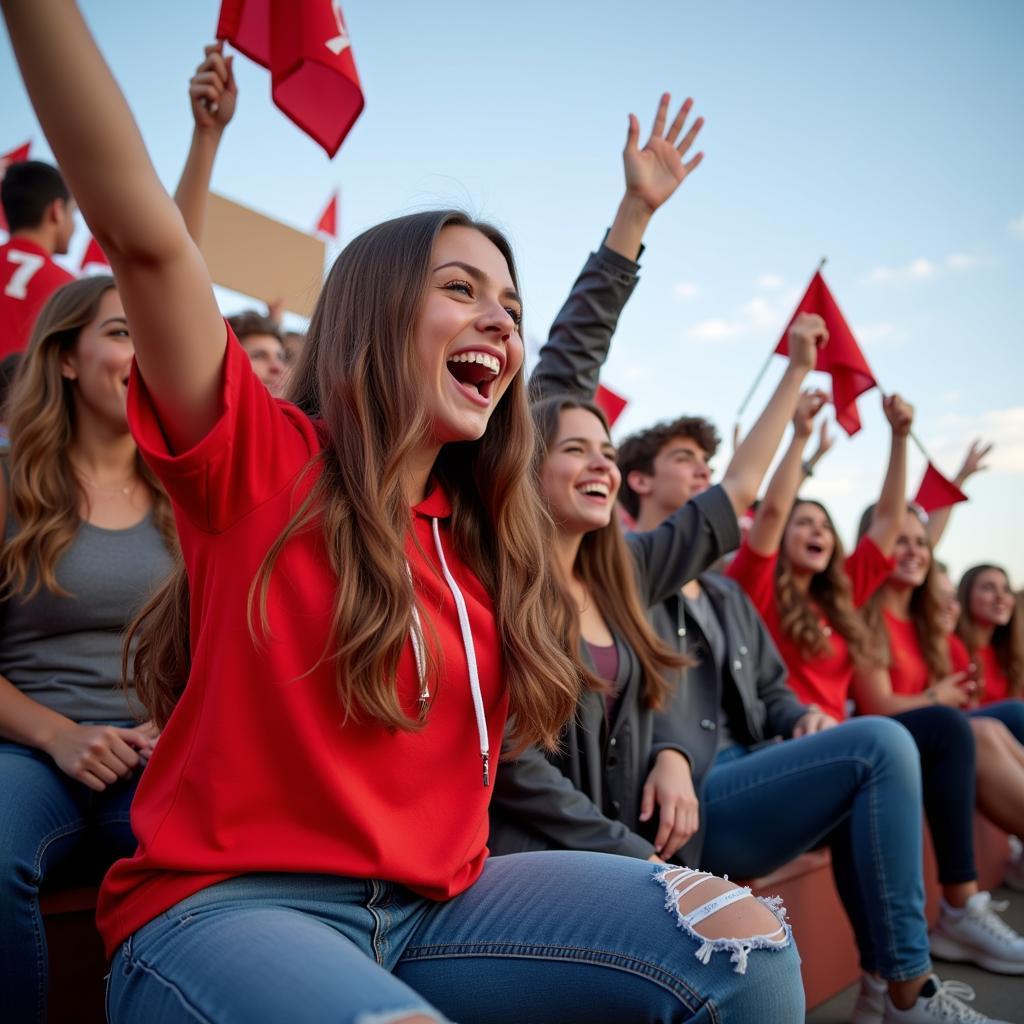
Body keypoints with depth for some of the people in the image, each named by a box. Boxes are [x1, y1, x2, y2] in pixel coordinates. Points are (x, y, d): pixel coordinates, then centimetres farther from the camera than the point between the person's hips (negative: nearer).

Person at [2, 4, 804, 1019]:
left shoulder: (479, 536, 11)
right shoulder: (262, 462, -7)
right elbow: (140, 230, -15)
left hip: (432, 904, 5)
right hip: (227, 903, -4)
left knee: (743, 941, -13)